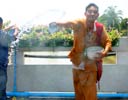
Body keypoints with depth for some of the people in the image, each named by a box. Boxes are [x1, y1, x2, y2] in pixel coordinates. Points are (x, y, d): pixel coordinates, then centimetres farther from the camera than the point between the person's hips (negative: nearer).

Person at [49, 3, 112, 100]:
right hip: (78, 63, 0)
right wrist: (57, 24, -51)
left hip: (91, 66, 0)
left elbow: (108, 42, 0)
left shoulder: (100, 28, -8)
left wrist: (104, 52, -20)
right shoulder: (80, 23, -13)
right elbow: (70, 23, -30)